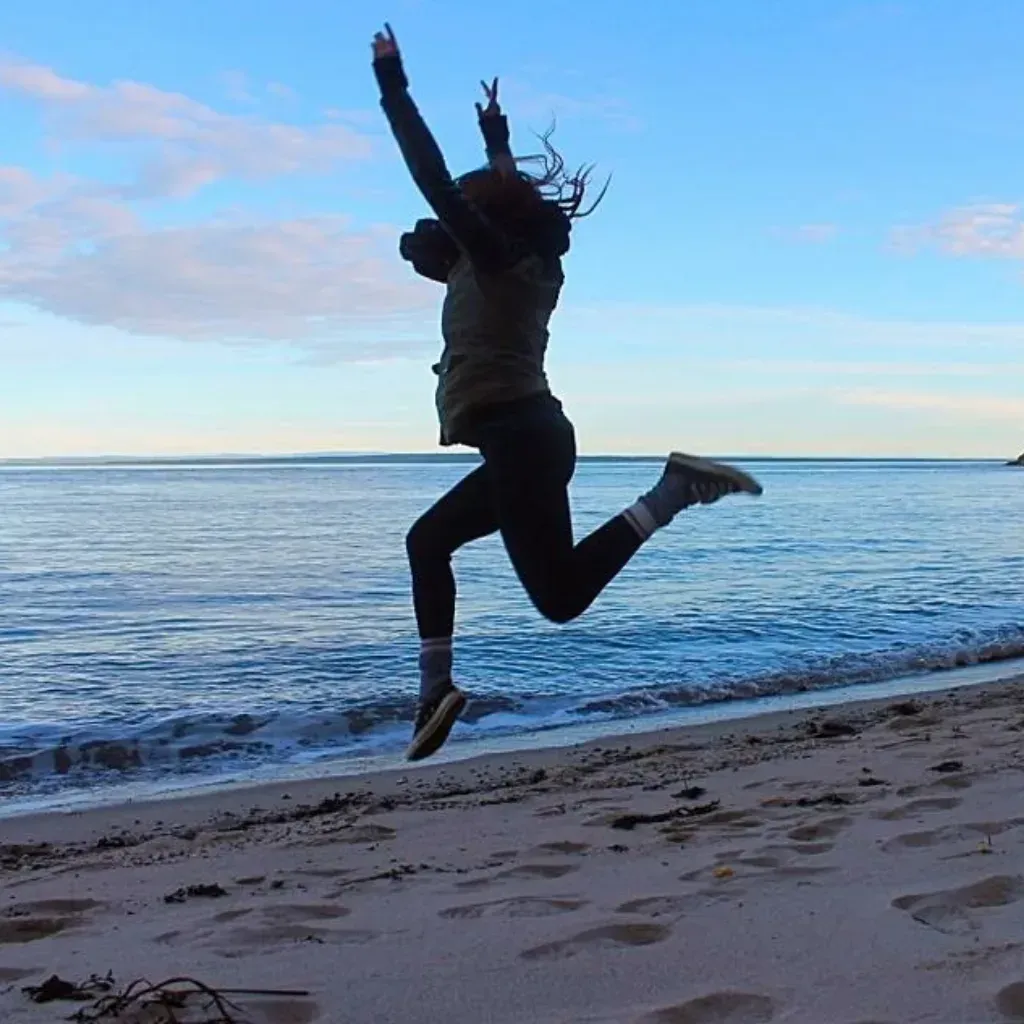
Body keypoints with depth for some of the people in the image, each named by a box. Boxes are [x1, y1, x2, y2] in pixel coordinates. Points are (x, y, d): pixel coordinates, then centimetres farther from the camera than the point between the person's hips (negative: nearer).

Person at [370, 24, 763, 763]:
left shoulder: (494, 259, -1)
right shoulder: (529, 263, 21)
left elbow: (435, 179, -8)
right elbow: (511, 197, 41)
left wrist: (392, 84, -2)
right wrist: (497, 139, 50)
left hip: (521, 440, -10)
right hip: (530, 440, 10)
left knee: (562, 595, -15)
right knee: (428, 541, 19)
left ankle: (674, 491, -17)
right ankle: (438, 689, 14)